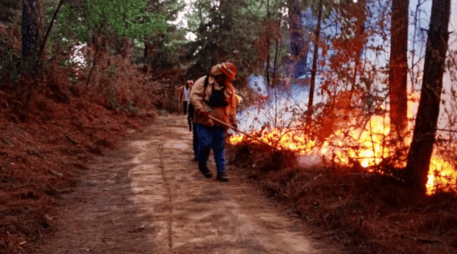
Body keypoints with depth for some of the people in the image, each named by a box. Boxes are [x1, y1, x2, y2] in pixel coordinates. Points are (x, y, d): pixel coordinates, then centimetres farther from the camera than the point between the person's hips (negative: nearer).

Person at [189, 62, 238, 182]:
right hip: (204, 121, -4)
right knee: (205, 144, -7)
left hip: (220, 122, 4)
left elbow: (232, 106, 17)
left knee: (220, 147, 3)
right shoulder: (204, 82, -3)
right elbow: (194, 95, -8)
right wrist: (201, 109, -18)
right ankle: (202, 165, 20)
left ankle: (221, 172, 8)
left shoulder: (229, 88, 12)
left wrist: (233, 121, 11)